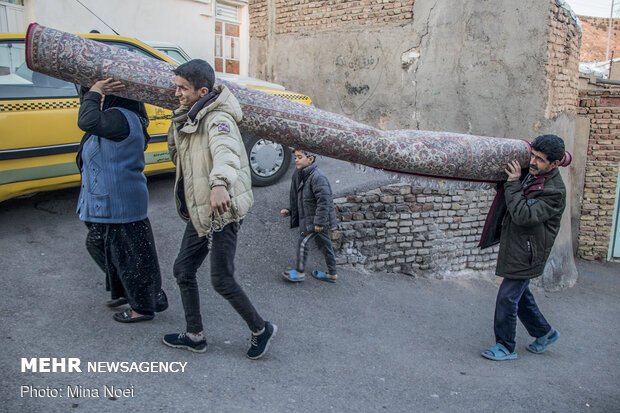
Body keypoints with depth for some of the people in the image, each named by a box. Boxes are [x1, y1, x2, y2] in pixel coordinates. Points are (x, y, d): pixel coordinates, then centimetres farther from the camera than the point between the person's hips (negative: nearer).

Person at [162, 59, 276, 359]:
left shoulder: (218, 119, -19)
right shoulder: (186, 118, 11)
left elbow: (226, 151, -42)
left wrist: (220, 183, -58)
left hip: (222, 210, -10)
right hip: (199, 212, 10)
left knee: (221, 280, -5)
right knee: (183, 270, 14)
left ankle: (261, 329, 18)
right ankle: (195, 336, 30)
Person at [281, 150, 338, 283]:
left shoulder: (317, 177, -21)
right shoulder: (302, 176, 10)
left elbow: (323, 200, -24)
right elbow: (300, 200, 19)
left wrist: (319, 222, -25)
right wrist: (289, 211, 10)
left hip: (317, 218, -10)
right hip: (309, 218, 10)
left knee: (303, 242, -7)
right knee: (324, 244, 16)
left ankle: (300, 272, 7)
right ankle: (332, 274, 27)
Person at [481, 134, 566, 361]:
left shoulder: (555, 192, -21)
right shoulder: (529, 173, 2)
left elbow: (523, 215, -30)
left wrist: (513, 183, -24)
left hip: (527, 253, -9)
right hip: (514, 247, 9)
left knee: (507, 296, -4)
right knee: (520, 294, 20)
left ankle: (505, 346, 11)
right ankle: (544, 331, 39)